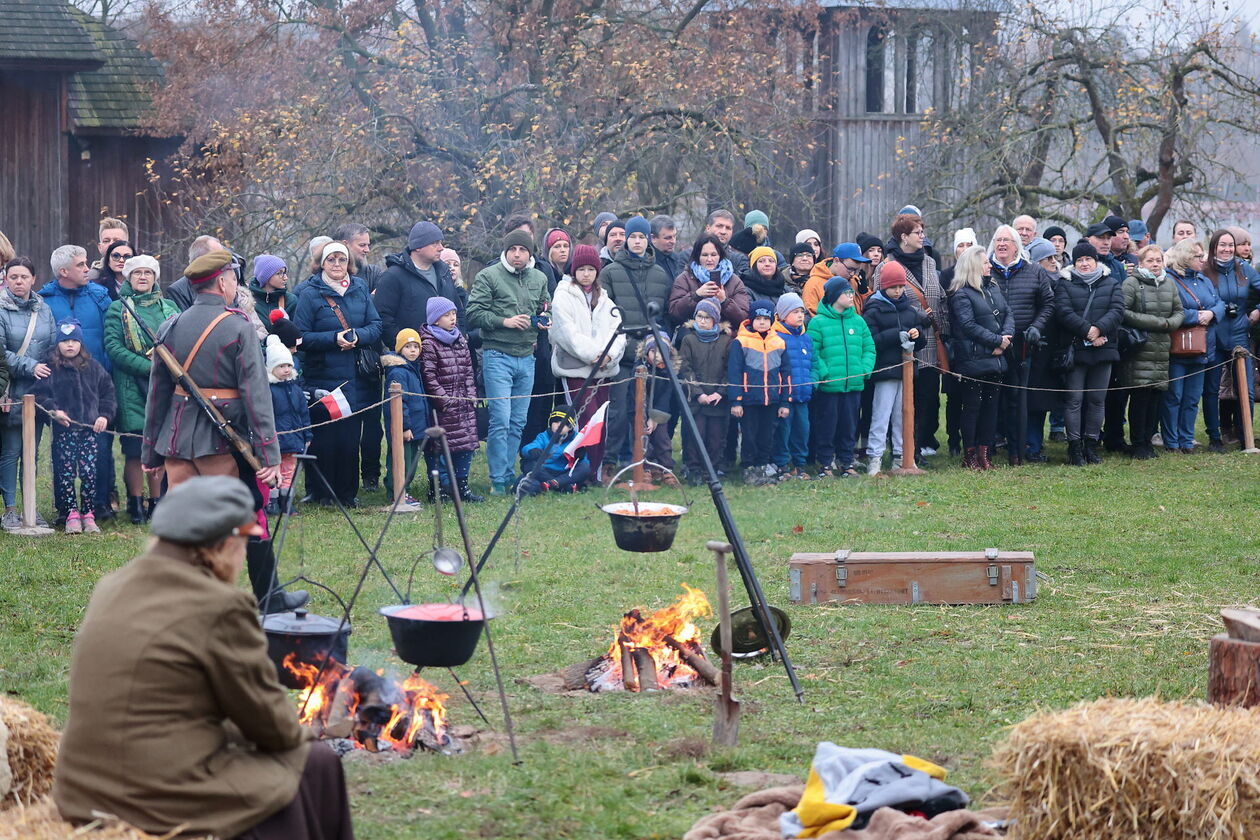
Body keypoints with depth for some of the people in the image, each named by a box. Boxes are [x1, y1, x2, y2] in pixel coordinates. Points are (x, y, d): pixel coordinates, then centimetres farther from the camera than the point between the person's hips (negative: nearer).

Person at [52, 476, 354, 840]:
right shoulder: (221, 606, -16)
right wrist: (297, 734, 17)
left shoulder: (112, 588, 9)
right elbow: (270, 722, -6)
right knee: (317, 766, 12)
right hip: (166, 805, -9)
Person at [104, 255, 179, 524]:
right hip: (132, 387, -3)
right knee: (135, 448, -4)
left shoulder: (168, 308, 15)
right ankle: (136, 504, 4)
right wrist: (149, 367, -15)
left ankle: (156, 502, 13)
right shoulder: (118, 309, 4)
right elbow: (113, 347, -6)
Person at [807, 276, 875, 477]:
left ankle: (847, 461, 19)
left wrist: (866, 369, -2)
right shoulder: (818, 322, -5)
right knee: (826, 425, 1)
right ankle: (825, 463, 10)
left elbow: (869, 348, 13)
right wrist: (823, 372, -18)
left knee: (849, 424, 10)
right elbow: (812, 352, -8)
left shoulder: (858, 321, 10)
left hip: (854, 385, 4)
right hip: (828, 386, -4)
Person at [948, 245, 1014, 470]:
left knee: (991, 405, 8)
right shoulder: (961, 295, -9)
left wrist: (1006, 338, -8)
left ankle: (984, 453, 14)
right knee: (972, 406, -2)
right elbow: (969, 325, -17)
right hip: (973, 360, -7)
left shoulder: (994, 288, 15)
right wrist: (997, 340, -16)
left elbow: (1008, 314, 11)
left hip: (996, 358, 7)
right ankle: (969, 455, 5)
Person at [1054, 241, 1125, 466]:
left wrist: (1099, 329, -20)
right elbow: (1064, 312, -9)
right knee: (1074, 399, -3)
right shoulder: (1065, 284, 4)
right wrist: (1087, 332, -20)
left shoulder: (1111, 285, 11)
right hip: (1074, 350, -3)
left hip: (1103, 349, 3)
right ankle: (1075, 446, 0)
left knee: (1097, 399, 7)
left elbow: (1117, 311, -3)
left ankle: (1091, 445, 15)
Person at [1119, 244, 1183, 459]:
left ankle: (1148, 439, 16)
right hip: (1139, 350, -6)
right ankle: (1138, 444, 3)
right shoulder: (1132, 283, -5)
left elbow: (1179, 311, 19)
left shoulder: (1169, 283, 14)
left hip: (1162, 349, 6)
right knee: (1140, 395, -6)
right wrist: (1157, 322, -13)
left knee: (1157, 396, 5)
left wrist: (1169, 323, -4)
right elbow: (1122, 312, -14)